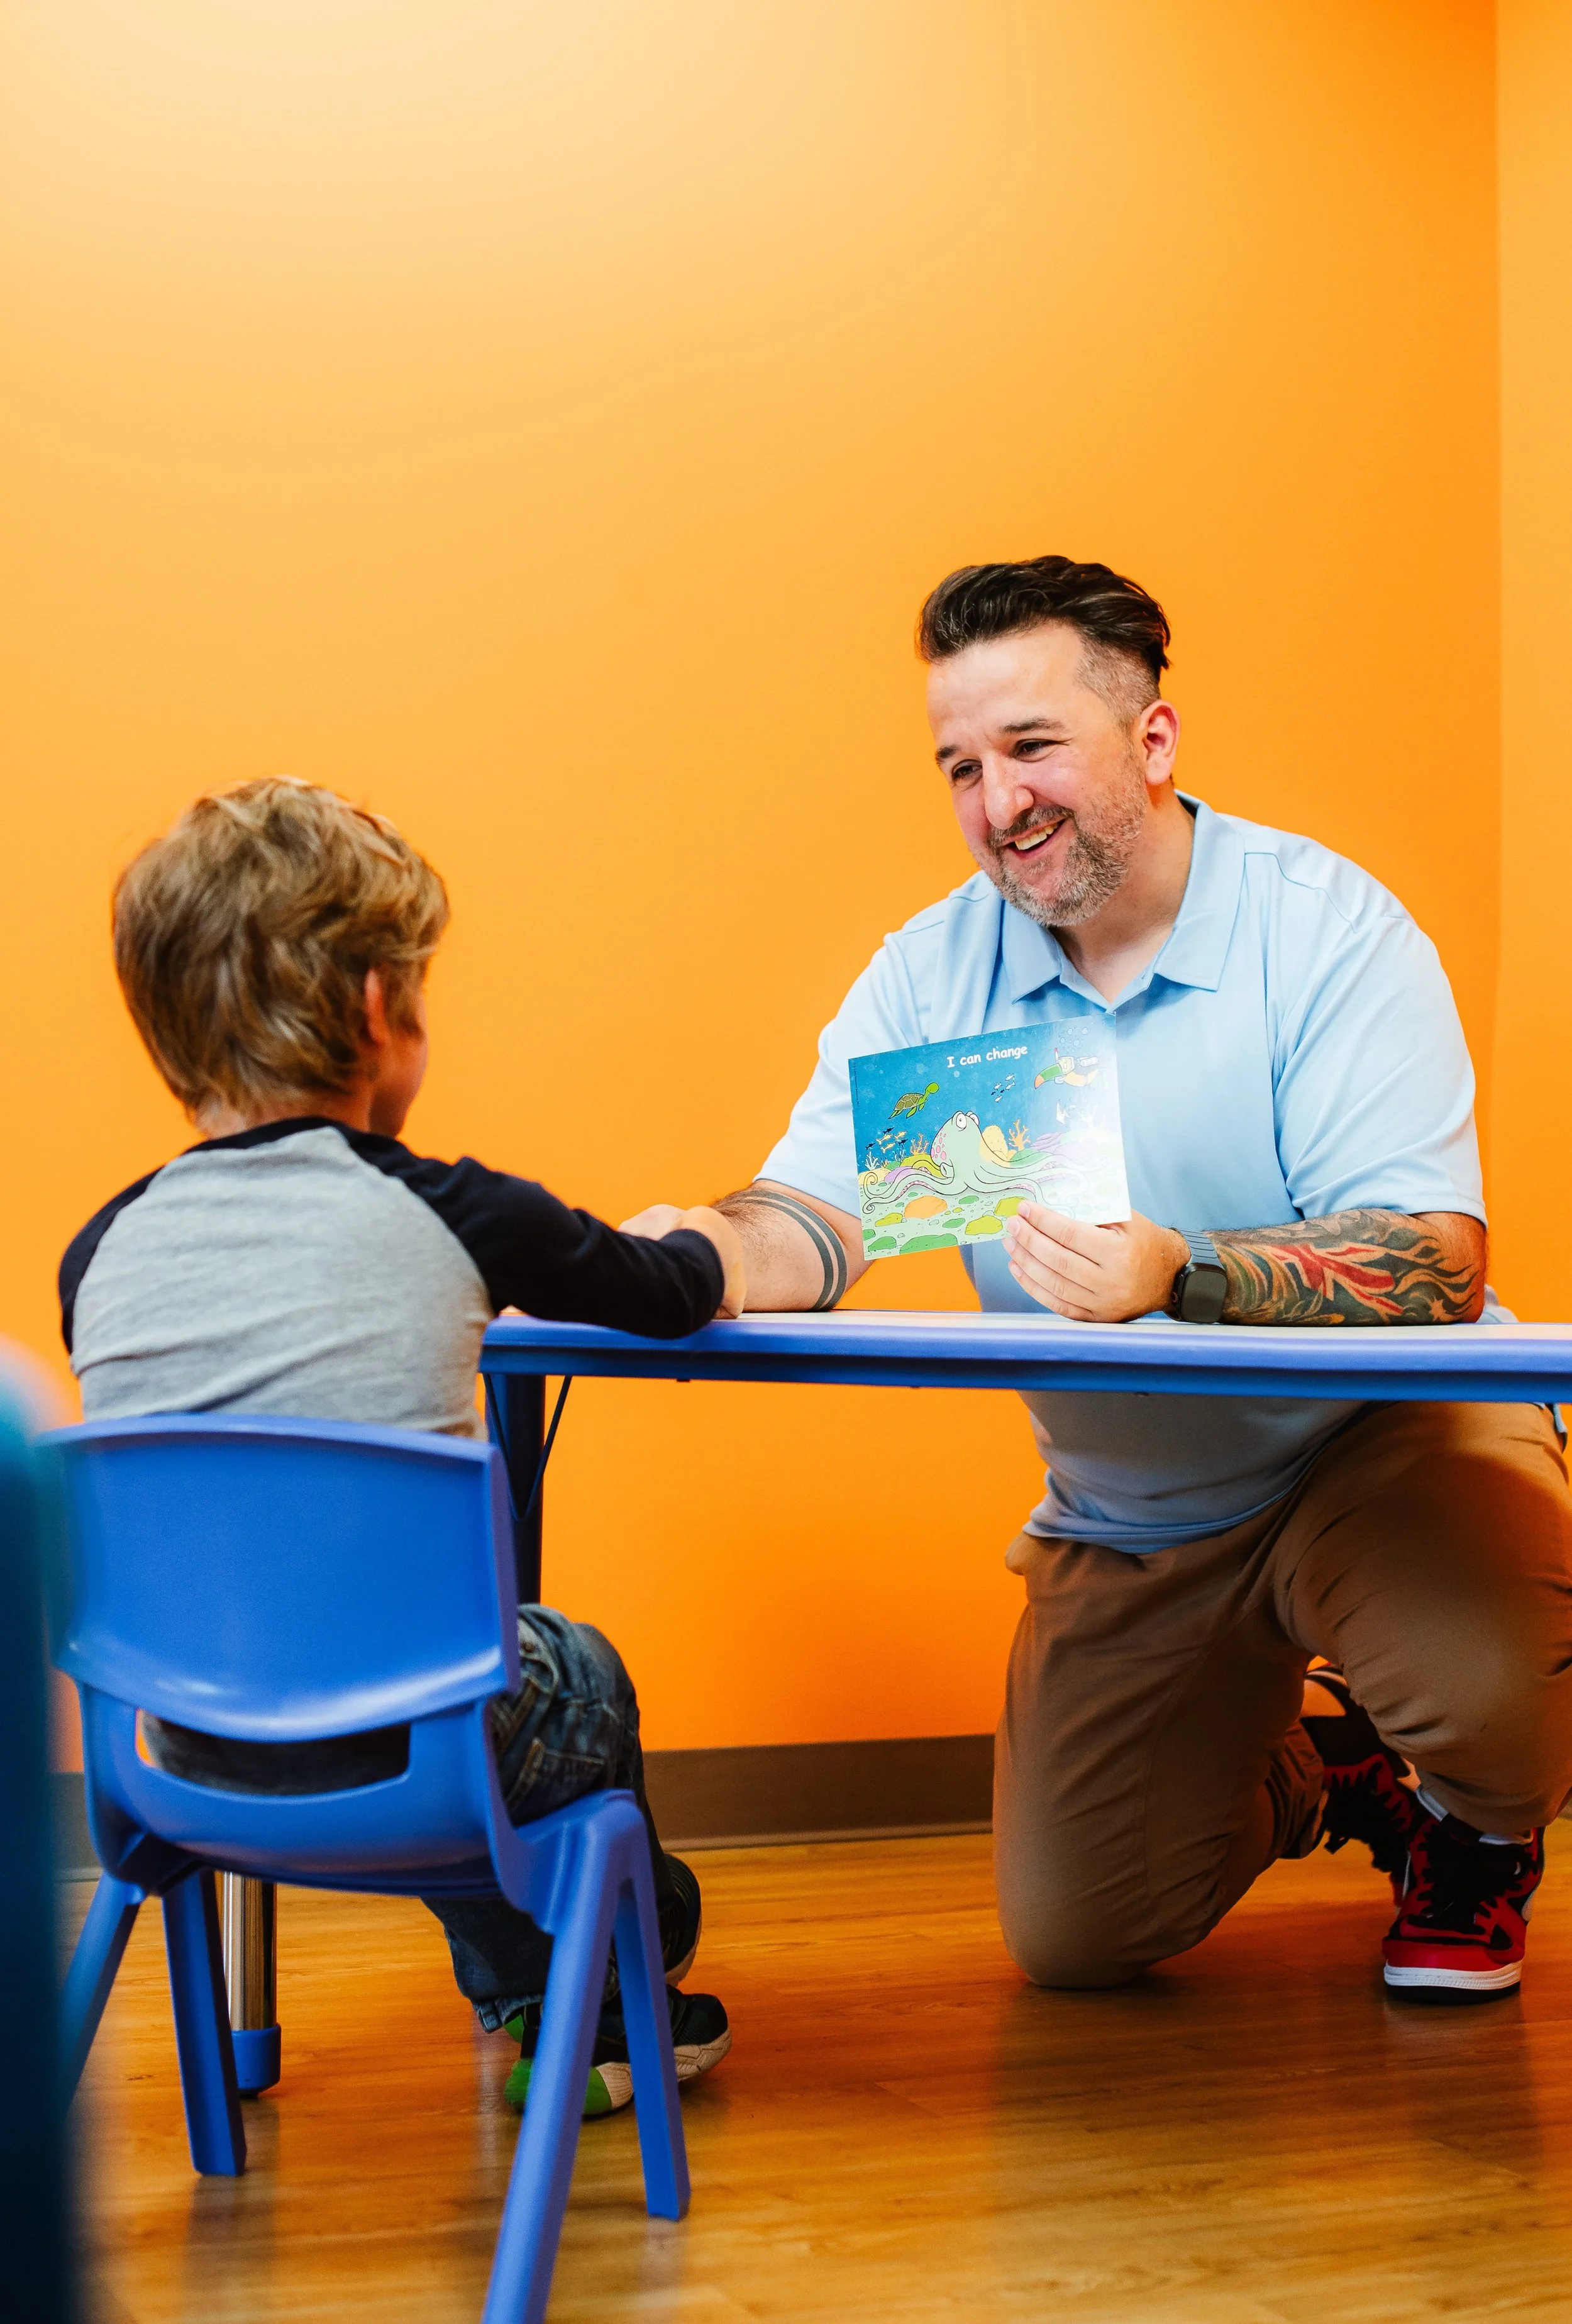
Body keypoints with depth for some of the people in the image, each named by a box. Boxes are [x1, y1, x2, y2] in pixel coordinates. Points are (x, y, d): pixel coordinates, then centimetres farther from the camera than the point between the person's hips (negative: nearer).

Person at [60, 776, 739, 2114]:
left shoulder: (103, 1251, -1)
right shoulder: (452, 1217, -9)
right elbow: (674, 1295, 9)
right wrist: (701, 1248, 34)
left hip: (190, 1749, 4)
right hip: (400, 1742, -4)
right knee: (578, 1674, 30)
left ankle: (528, 2015, 48)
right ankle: (626, 1996, 52)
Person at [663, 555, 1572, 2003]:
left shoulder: (1328, 930, -17)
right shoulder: (931, 975, -4)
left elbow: (1437, 1265, -27)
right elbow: (816, 1218, -13)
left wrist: (1181, 1277, -45)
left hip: (1384, 1443, -4)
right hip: (1126, 1522, 4)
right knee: (1075, 1938, 1)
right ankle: (1304, 1775, 35)